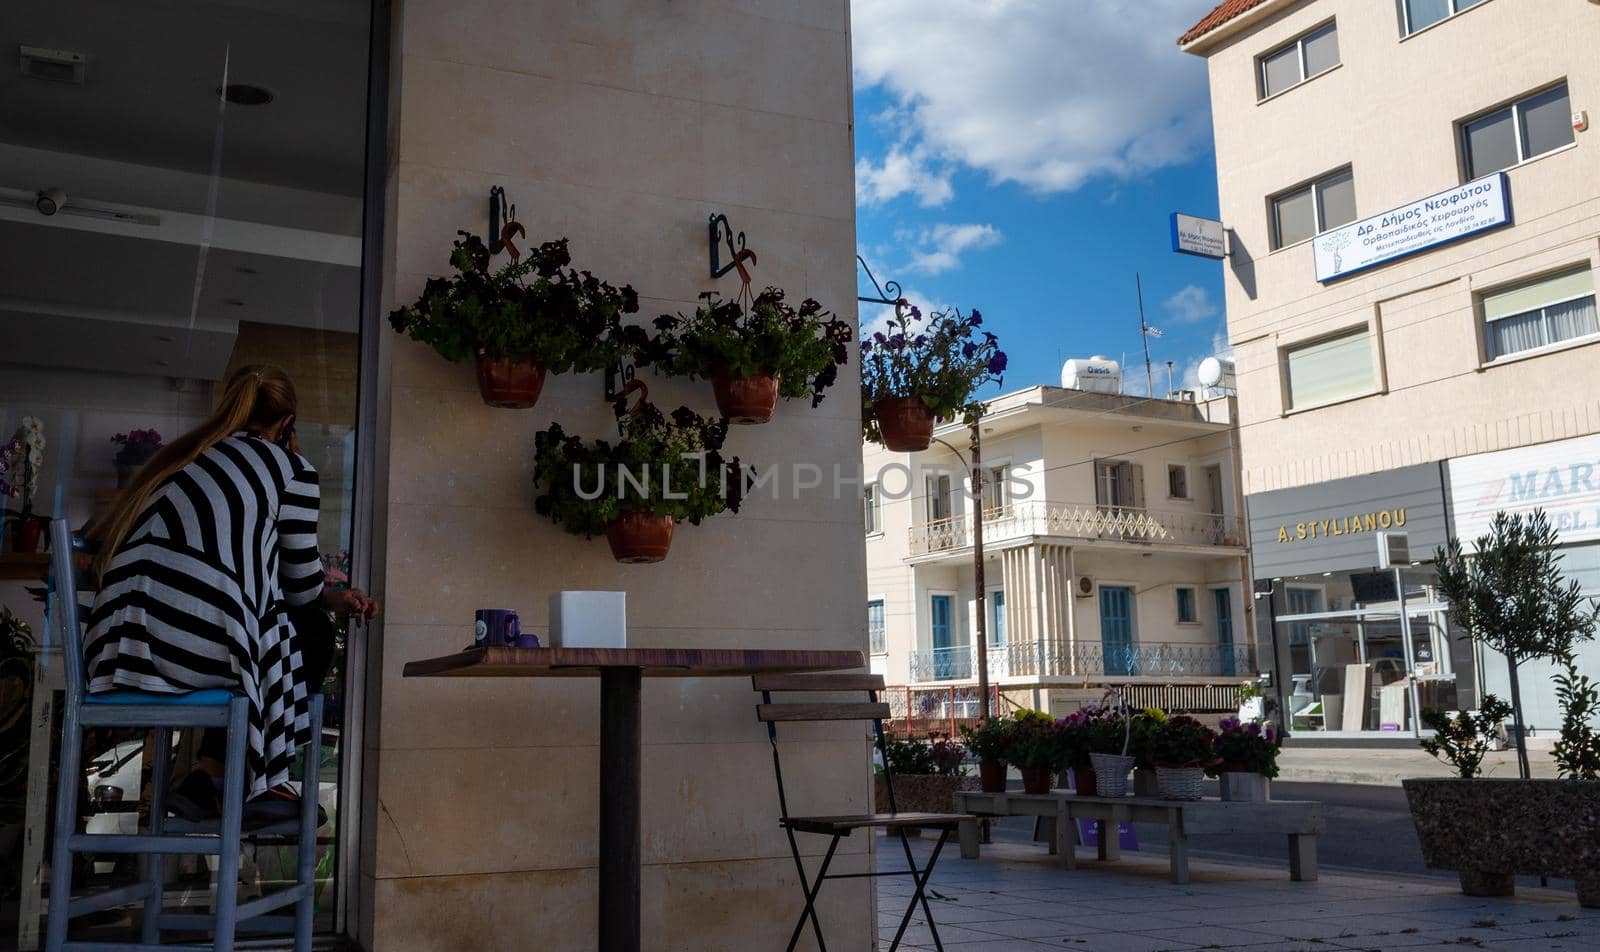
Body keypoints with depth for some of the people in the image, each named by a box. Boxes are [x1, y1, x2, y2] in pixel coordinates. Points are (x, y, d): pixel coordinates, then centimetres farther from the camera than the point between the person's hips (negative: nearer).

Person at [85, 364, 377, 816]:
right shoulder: (291, 469, 4)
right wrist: (333, 599, 32)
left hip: (122, 646, 7)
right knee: (311, 641, 21)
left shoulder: (182, 453, 21)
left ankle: (213, 778, 21)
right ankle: (212, 774, 14)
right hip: (201, 645, -6)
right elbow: (301, 587, 8)